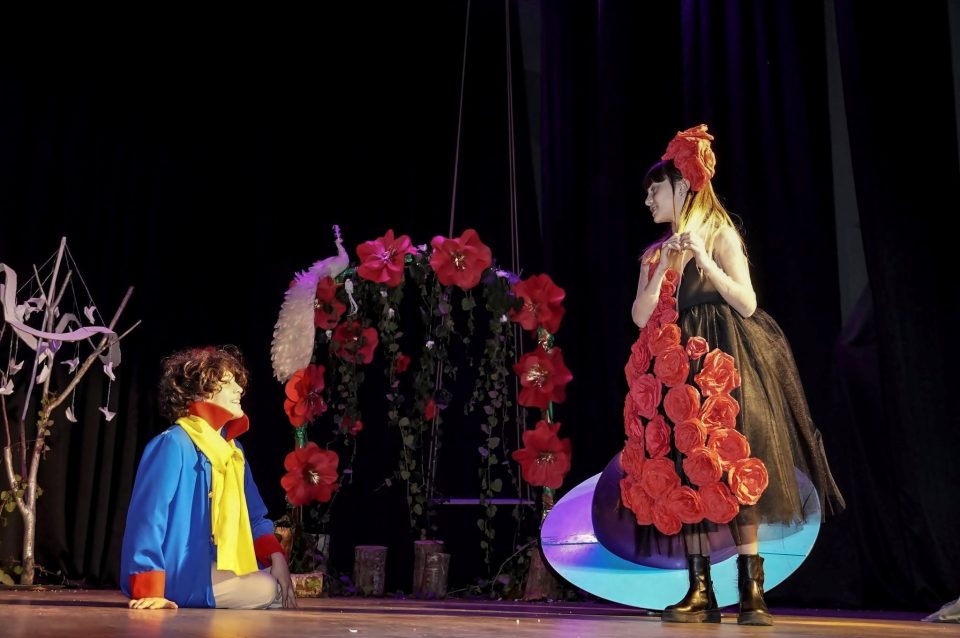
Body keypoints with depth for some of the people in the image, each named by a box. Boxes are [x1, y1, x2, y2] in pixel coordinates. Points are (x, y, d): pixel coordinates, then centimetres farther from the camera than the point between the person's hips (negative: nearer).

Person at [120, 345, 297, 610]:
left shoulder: (233, 449, 10)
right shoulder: (173, 445, -17)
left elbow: (254, 517, 13)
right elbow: (148, 517, -23)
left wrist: (277, 558, -5)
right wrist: (149, 590, -28)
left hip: (219, 570, 9)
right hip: (182, 580, -9)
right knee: (267, 589, -18)